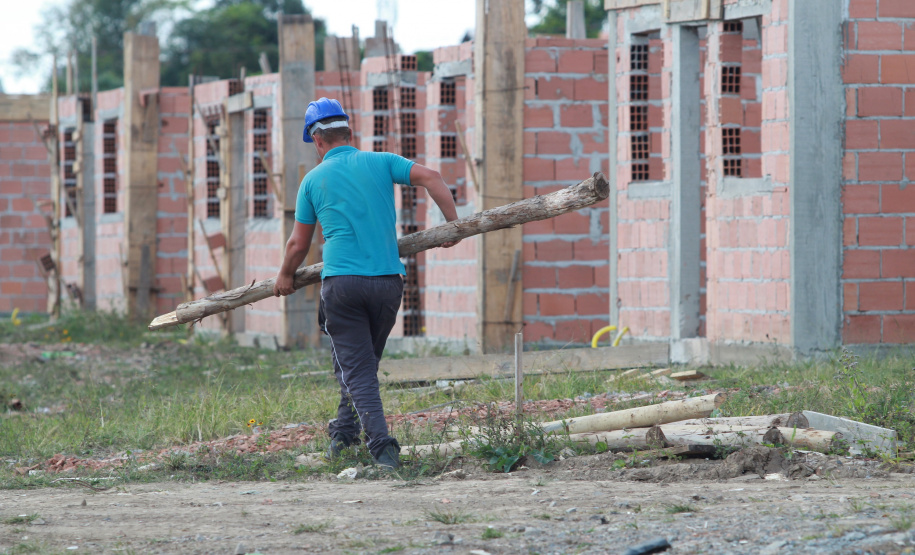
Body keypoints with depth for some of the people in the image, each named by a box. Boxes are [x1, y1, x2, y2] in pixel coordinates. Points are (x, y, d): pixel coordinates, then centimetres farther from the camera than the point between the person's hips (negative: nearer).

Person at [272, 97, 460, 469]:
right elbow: (430, 177, -4)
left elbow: (298, 244, 14)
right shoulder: (380, 163, 9)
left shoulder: (314, 180, 7)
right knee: (365, 362, 20)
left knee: (356, 369, -2)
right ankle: (344, 435, 25)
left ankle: (381, 445, -18)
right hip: (387, 281, 2)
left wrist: (285, 277, 31)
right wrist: (454, 224, 4)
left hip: (342, 283, -2)